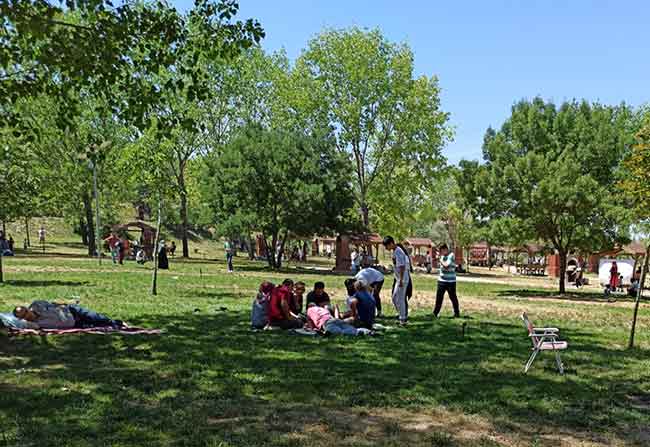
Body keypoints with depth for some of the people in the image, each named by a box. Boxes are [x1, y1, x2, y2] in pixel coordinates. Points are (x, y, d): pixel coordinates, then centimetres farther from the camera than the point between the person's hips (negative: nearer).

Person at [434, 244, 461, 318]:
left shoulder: (451, 255, -11)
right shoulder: (443, 256, 12)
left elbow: (446, 265, -22)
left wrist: (441, 260, -11)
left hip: (450, 281, -7)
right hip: (442, 280, 7)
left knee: (453, 297, 3)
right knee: (439, 297, 6)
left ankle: (457, 313, 15)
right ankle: (435, 313, 11)